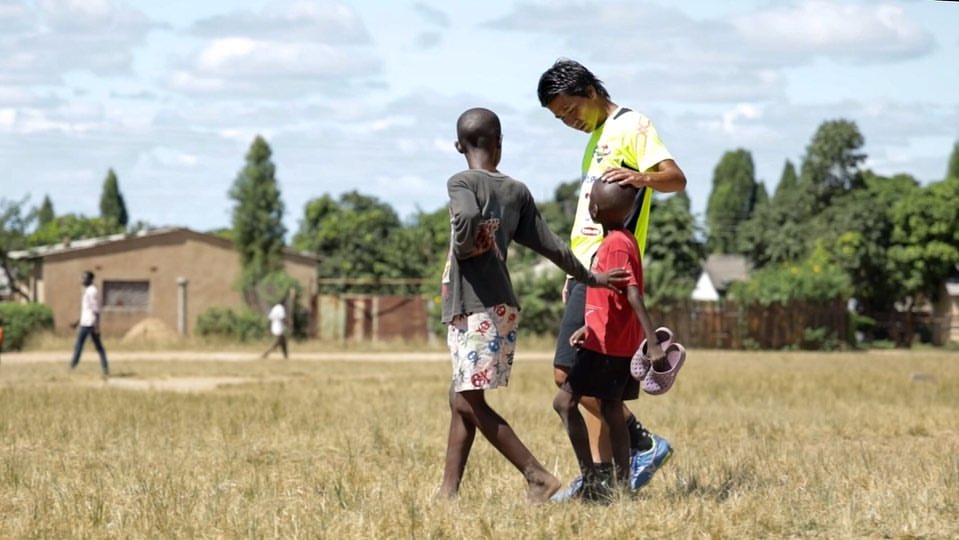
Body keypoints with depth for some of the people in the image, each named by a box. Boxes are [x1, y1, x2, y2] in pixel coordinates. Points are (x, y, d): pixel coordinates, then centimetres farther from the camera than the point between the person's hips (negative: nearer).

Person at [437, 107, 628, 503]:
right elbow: (550, 246, 13)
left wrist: (462, 247, -10)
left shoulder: (461, 183, -7)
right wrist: (590, 278, 25)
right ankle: (448, 491, 13)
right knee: (461, 400, 13)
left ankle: (538, 477, -11)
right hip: (500, 306, 8)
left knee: (471, 402, -7)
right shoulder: (518, 191, 11)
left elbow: (468, 217, -30)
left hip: (475, 310, -8)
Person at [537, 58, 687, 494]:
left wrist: (642, 178, -40)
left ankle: (644, 444, -6)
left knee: (568, 373, -13)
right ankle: (601, 472, 9)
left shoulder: (632, 126, -6)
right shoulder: (597, 136, 22)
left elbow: (676, 179, -19)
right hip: (587, 268, 10)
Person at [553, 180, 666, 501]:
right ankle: (621, 485, 11)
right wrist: (588, 328, 23)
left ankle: (591, 478, -9)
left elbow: (633, 296, -26)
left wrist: (653, 342, -31)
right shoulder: (622, 240, 13)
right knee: (611, 411, 11)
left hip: (606, 346, -10)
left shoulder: (616, 246, -17)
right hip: (619, 345, 10)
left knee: (565, 401, -6)